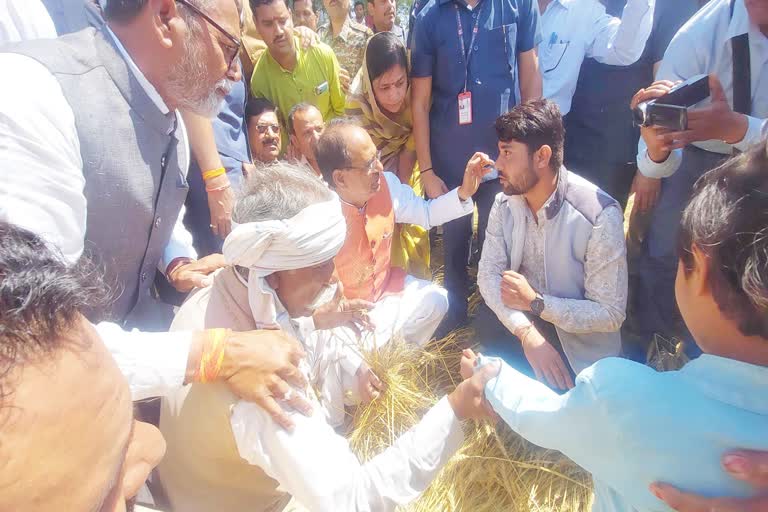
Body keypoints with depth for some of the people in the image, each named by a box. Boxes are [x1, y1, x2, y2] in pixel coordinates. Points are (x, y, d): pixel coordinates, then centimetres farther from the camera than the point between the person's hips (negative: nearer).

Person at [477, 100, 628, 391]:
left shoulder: (600, 216, -24)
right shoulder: (505, 203, -8)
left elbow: (610, 314, -21)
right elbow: (488, 273, -12)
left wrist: (535, 301, -26)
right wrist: (527, 333, -27)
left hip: (579, 346, -4)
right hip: (526, 319, 5)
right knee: (485, 321, -25)